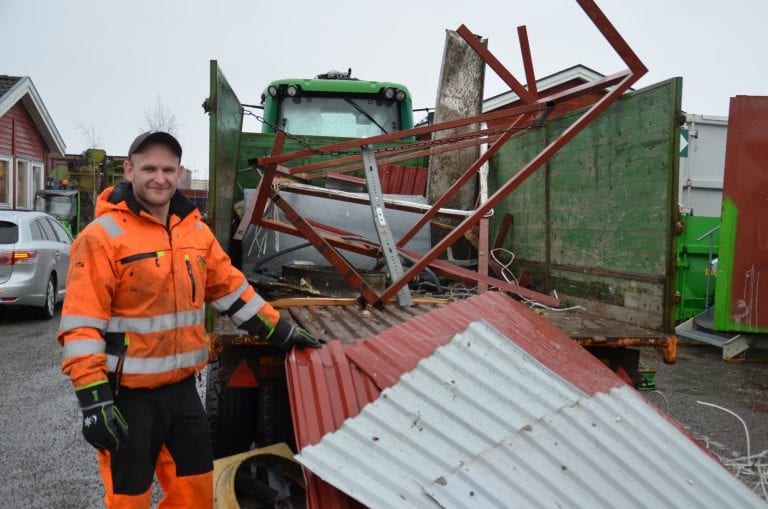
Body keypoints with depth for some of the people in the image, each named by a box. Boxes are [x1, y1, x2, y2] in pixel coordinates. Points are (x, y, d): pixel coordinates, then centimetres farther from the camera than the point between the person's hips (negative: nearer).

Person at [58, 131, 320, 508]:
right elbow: (81, 324, -17)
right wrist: (94, 400, -20)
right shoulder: (103, 235, -14)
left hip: (182, 387, 6)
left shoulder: (195, 230, 6)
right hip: (129, 393, -6)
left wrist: (281, 332, 14)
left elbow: (231, 289, 14)